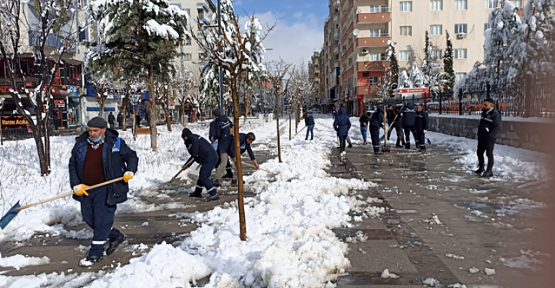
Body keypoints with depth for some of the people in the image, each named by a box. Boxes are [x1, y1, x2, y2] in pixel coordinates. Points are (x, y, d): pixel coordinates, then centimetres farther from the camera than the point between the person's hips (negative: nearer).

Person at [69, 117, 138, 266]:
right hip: (86, 189, 6)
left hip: (106, 188, -6)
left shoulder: (115, 143, -7)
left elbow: (131, 156, 3)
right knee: (88, 217, 11)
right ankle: (116, 236, 29)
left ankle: (95, 253, 3)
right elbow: (72, 164, 10)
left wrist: (130, 171, -15)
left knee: (102, 218, -8)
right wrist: (76, 185, 1)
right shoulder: (81, 143, 4)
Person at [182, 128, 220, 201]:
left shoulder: (191, 138, 1)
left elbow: (195, 142, -26)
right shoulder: (195, 138, 29)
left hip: (209, 159, -10)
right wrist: (186, 165, 41)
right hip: (213, 157, 10)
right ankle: (198, 192, 39)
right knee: (202, 175, 22)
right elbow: (194, 156, 37)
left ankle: (214, 195, -15)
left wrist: (194, 154, -29)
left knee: (203, 177, -12)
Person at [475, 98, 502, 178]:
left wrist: (490, 135, -23)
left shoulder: (495, 114, -15)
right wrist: (479, 133, 16)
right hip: (481, 137, 9)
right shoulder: (484, 112, 11)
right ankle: (481, 167, 32)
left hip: (489, 138, -9)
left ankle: (489, 171, 3)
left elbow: (498, 126, -19)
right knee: (479, 152, 16)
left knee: (489, 154, -3)